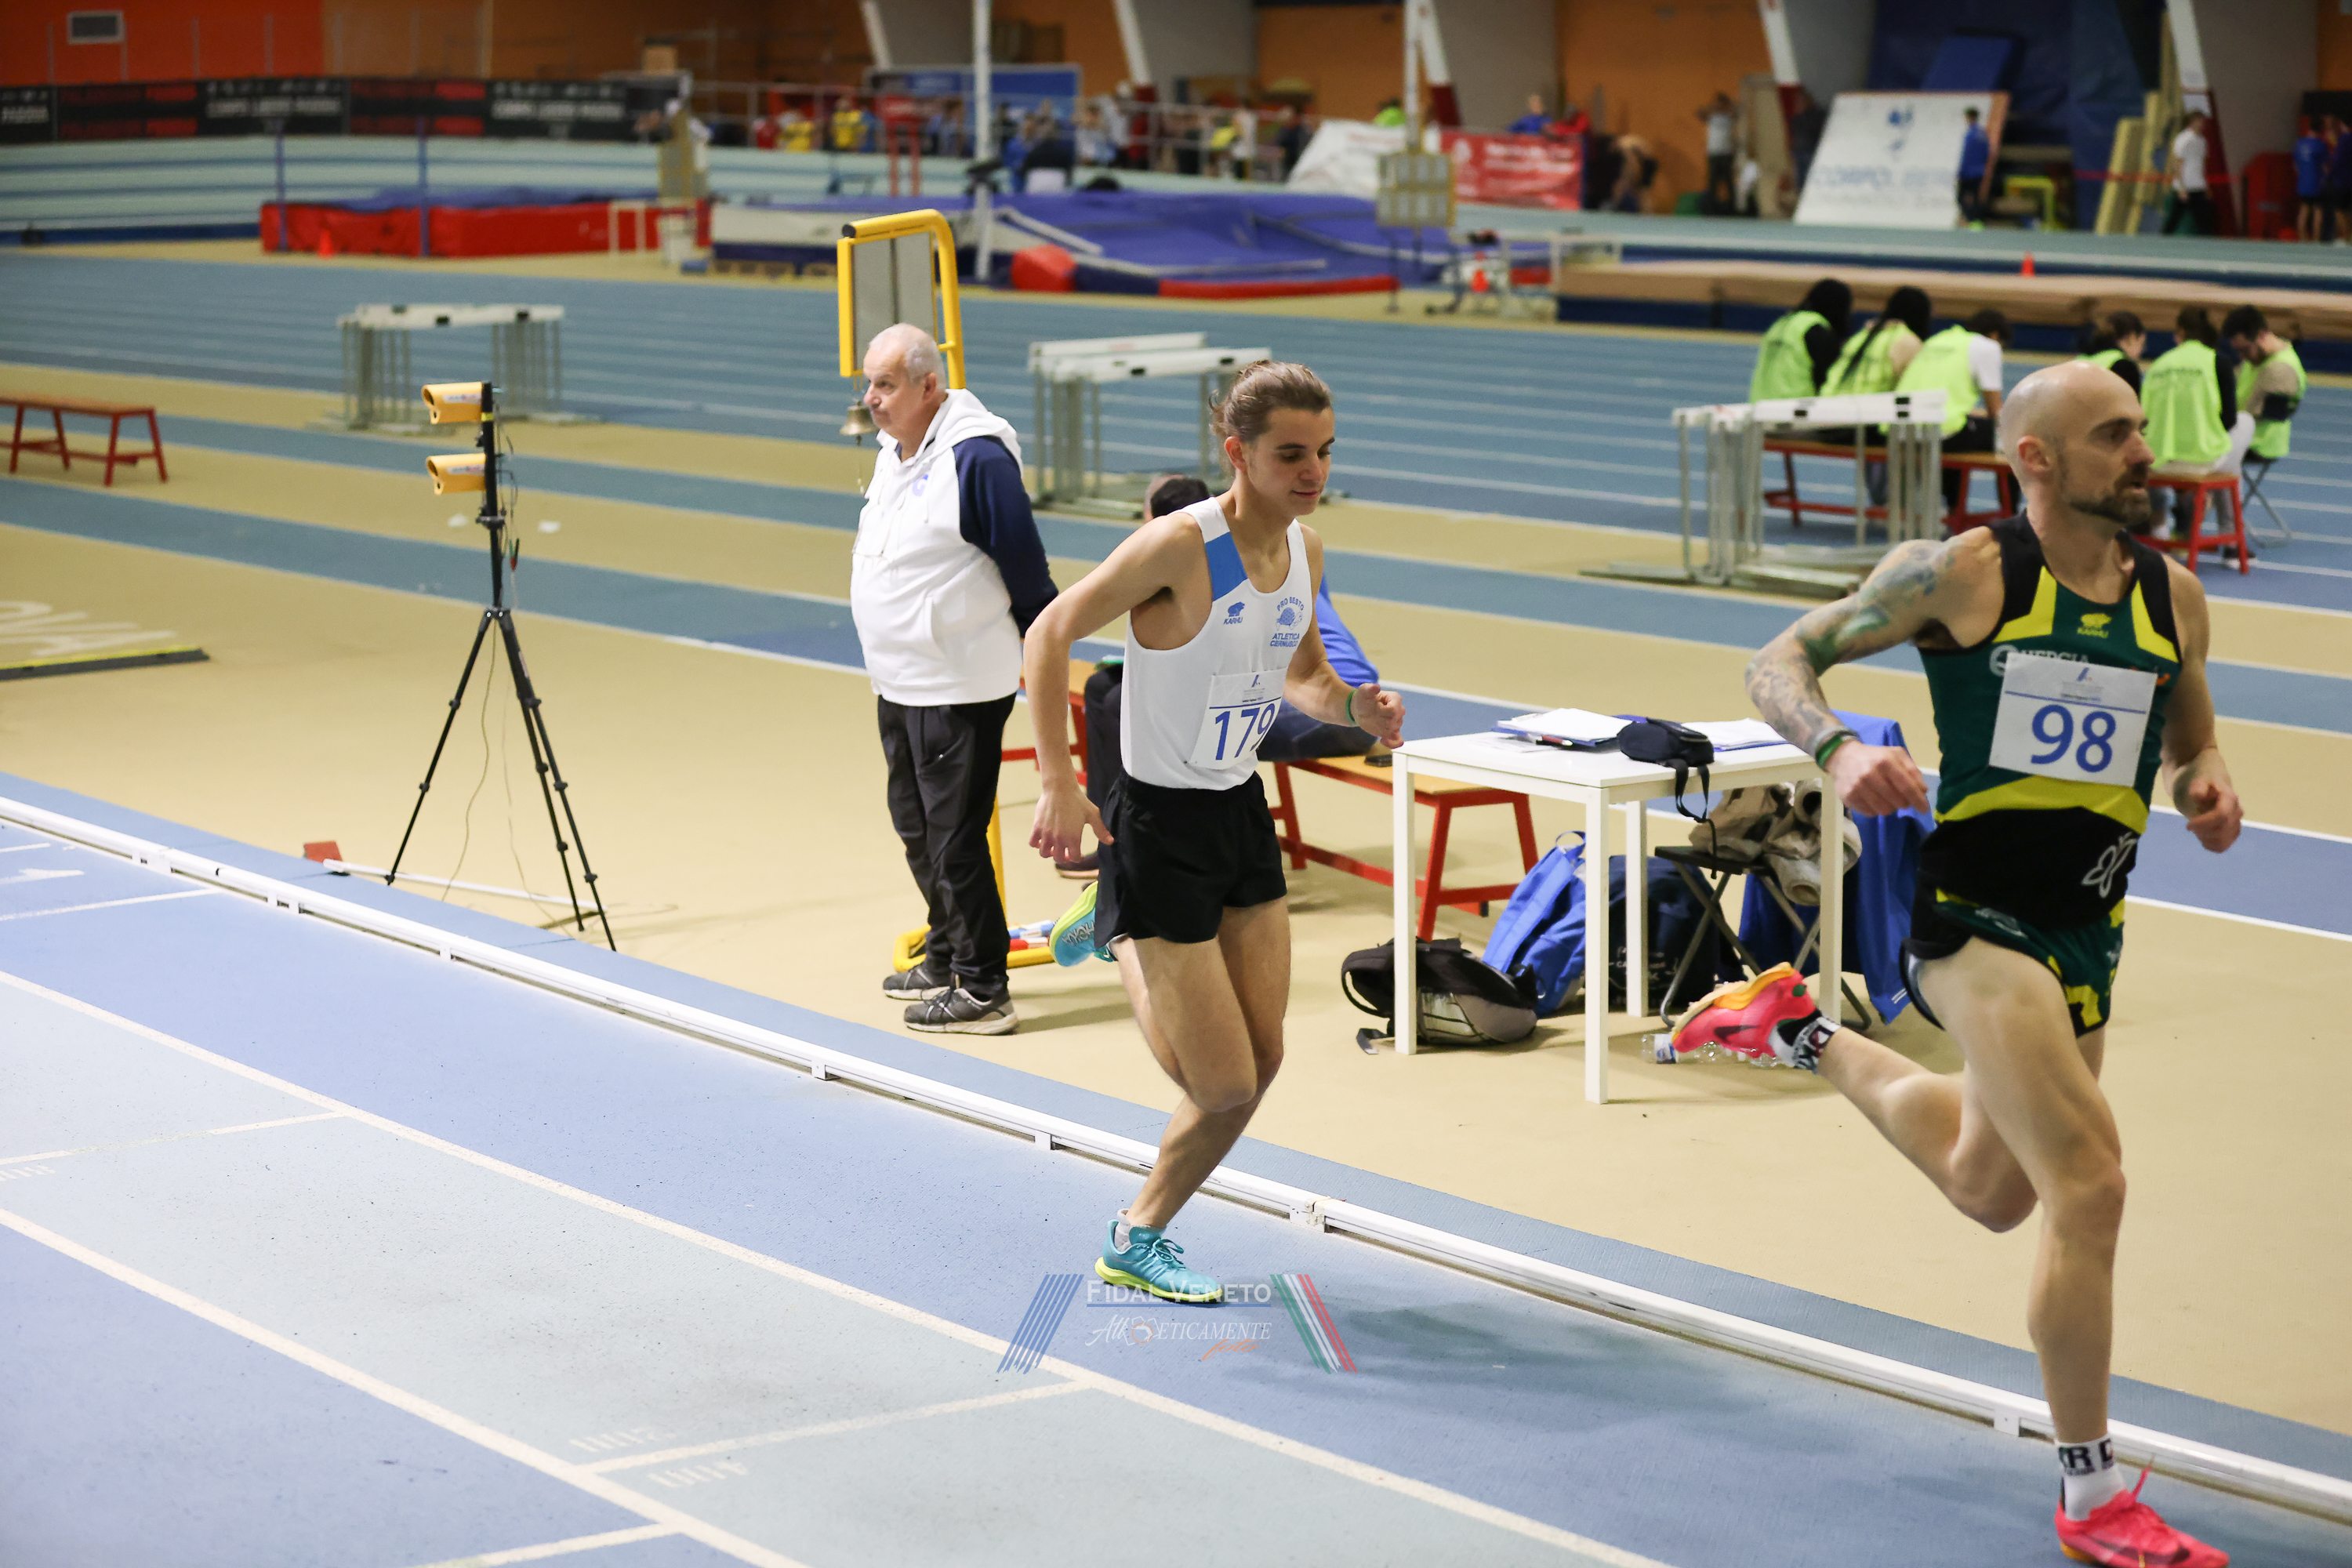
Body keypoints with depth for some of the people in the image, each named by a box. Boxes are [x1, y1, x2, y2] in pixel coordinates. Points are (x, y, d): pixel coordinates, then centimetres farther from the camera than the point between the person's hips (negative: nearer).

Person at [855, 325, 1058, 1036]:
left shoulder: (977, 457, -19)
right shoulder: (893, 453, 11)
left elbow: (1025, 566, -15)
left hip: (960, 689, -10)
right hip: (899, 684, 10)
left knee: (955, 837, -7)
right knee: (916, 826, 19)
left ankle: (983, 989, -1)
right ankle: (946, 956, 34)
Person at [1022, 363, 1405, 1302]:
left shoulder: (1305, 550, 2)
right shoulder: (1179, 546, -22)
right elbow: (1051, 632, -14)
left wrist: (1351, 706, -5)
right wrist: (1057, 781, -19)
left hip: (1243, 814, 8)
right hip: (1159, 828, -8)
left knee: (1259, 1063, 10)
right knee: (1227, 1087, -8)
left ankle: (1141, 1236, 29)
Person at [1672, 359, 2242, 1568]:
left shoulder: (2173, 596, 5)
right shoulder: (1961, 573, -9)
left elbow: (2189, 745, 20)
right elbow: (1778, 664, -4)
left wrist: (2206, 788, -4)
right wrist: (1840, 750, -24)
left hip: (2085, 935, 7)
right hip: (1972, 914, -7)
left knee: (1991, 1192, 26)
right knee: (2089, 1182, -20)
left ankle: (1804, 1035, 50)